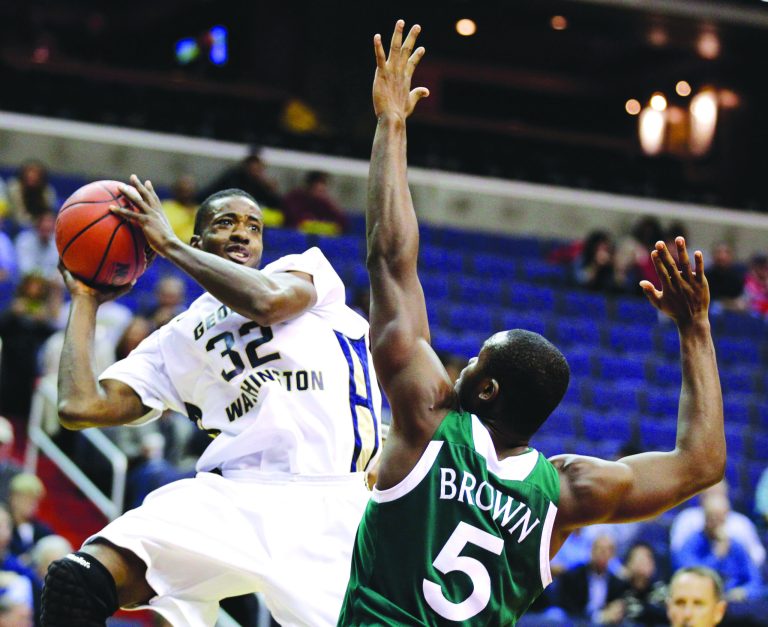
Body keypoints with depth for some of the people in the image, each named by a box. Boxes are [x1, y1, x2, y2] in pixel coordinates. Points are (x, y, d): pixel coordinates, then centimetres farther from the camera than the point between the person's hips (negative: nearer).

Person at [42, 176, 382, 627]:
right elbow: (81, 407, 12)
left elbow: (269, 301, -7)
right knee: (74, 581, -20)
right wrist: (85, 300, 24)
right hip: (230, 498, 2)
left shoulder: (303, 269, 19)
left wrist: (167, 243, 3)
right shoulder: (175, 341, 24)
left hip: (327, 508, -2)